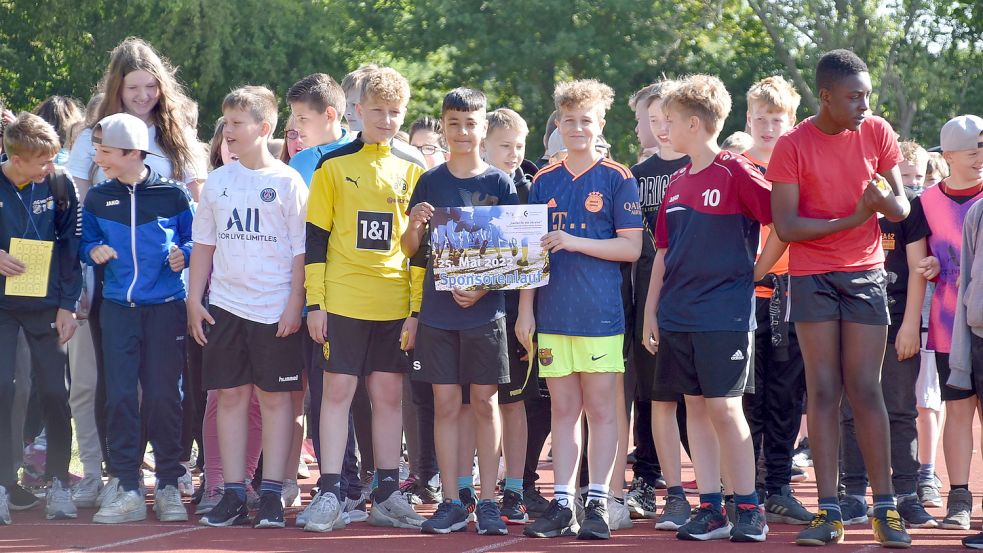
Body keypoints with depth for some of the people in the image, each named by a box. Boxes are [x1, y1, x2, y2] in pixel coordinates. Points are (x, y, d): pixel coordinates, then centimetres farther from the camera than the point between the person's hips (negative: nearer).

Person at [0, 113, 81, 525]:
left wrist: (67, 305, -1)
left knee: (54, 392, 0)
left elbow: (70, 246, 2)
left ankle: (59, 483, 11)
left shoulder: (59, 184, -4)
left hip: (46, 305, 1)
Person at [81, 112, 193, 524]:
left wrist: (184, 254, -13)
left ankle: (169, 485, 9)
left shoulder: (172, 195, 0)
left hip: (166, 306, -2)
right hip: (118, 306, 2)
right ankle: (128, 490, 0)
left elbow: (196, 238, 7)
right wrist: (94, 252, -6)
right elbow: (86, 241, 15)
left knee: (163, 395, 0)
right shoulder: (98, 199, 8)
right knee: (120, 395, -3)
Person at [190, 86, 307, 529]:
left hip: (275, 308, -4)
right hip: (225, 305, 4)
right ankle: (233, 495, 9)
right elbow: (204, 244, 14)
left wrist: (295, 303, -9)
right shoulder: (218, 181, 9)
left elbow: (301, 250, -3)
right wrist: (194, 300, 8)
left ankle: (272, 495, 4)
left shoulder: (288, 182, -3)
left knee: (275, 397, 1)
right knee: (230, 395, 4)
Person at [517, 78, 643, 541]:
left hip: (600, 312, -4)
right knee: (563, 409, 6)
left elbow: (631, 247, -6)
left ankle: (597, 503, 4)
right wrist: (525, 309, 5)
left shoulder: (617, 180, -1)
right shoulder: (544, 182, 10)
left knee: (601, 408, 0)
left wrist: (573, 242, -15)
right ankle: (562, 505, 8)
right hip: (553, 312, 4)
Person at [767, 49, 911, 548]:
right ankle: (829, 512, -1)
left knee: (865, 389, -2)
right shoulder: (793, 146, -8)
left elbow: (903, 208, 6)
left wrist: (888, 201, -19)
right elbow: (785, 226, -11)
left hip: (865, 273, 2)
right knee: (823, 390, -2)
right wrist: (853, 218, -18)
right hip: (812, 276, -2)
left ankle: (885, 508, 0)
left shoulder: (877, 133, 1)